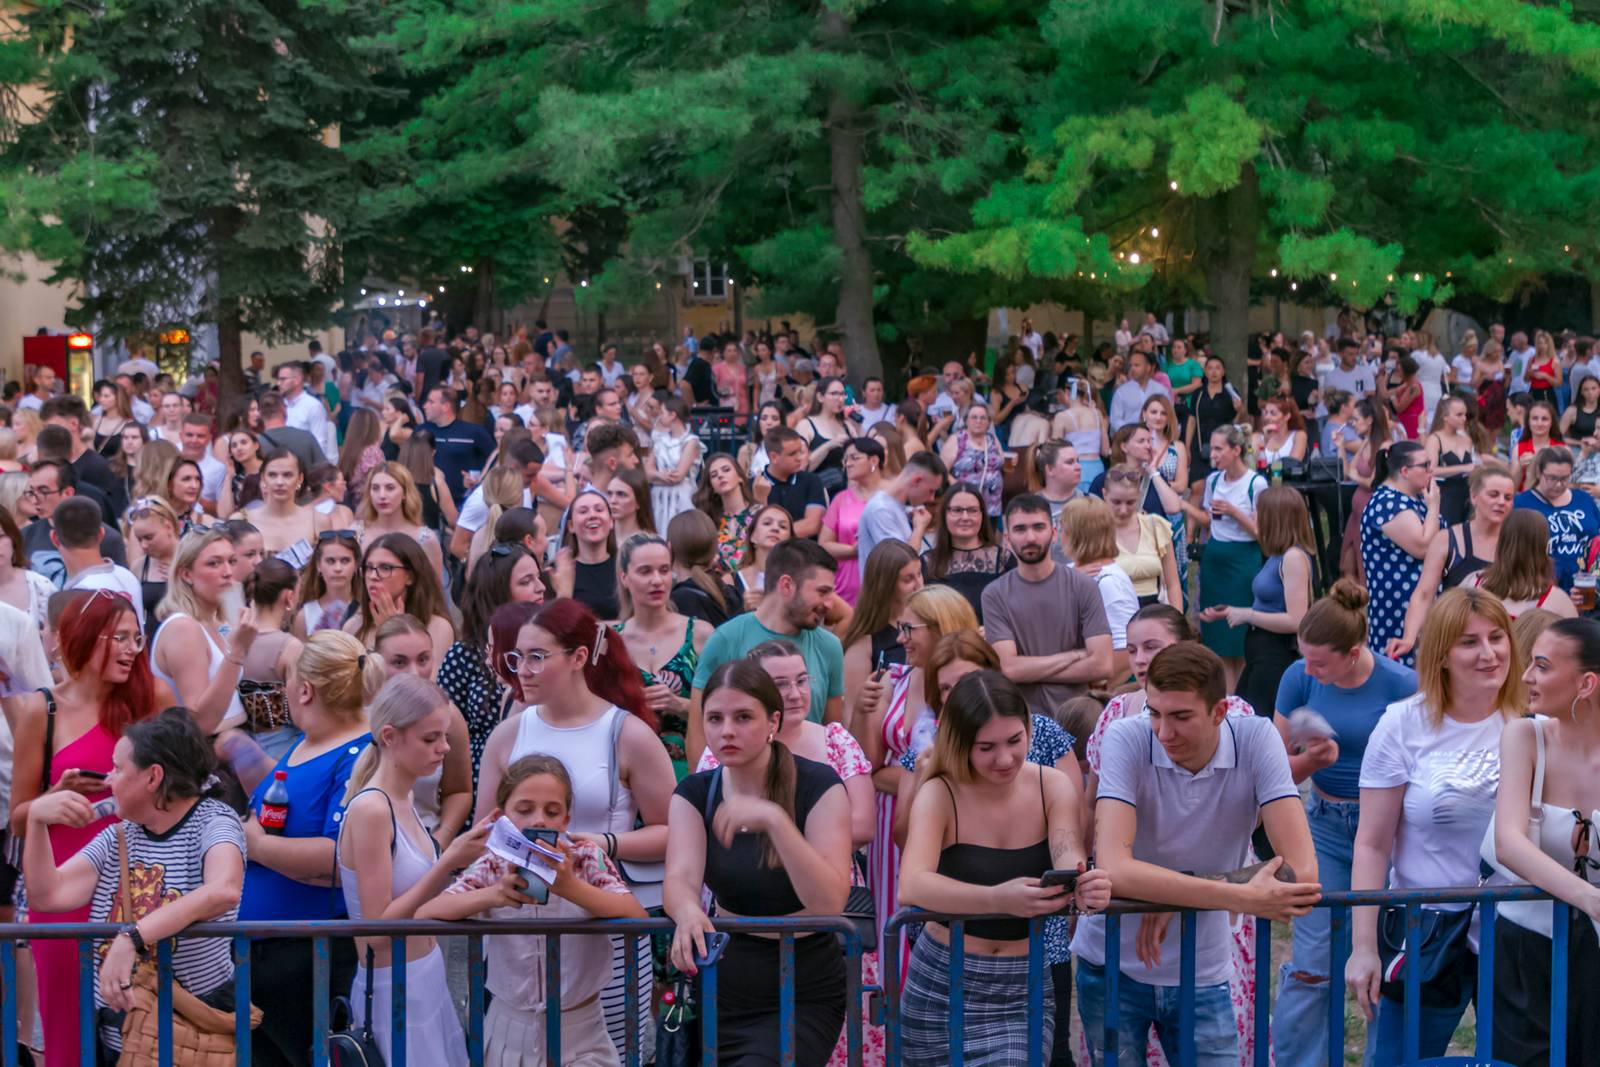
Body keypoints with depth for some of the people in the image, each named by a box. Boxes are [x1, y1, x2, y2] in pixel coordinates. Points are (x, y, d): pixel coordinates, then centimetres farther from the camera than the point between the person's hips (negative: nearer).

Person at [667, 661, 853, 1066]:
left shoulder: (819, 786, -12)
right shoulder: (694, 793, 1)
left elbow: (830, 902, -23)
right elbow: (680, 878, -16)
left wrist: (774, 819, -33)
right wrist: (688, 912, -39)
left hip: (803, 996, -4)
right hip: (722, 983, 4)